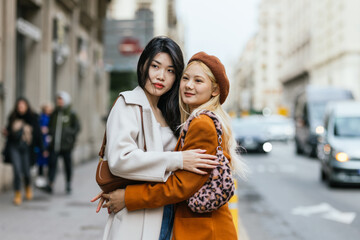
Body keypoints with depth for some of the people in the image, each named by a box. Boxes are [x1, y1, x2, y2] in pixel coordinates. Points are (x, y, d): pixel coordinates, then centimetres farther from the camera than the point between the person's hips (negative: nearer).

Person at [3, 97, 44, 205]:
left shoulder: (33, 118, -3)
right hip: (14, 148, 1)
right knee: (17, 171, -10)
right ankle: (18, 194, 5)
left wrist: (41, 149, -3)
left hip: (26, 149, -1)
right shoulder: (12, 118, 3)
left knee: (26, 172, 5)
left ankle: (28, 188, 39)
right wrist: (6, 132, -8)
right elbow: (8, 131, 15)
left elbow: (38, 134, -1)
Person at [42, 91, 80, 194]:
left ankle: (68, 185, 20)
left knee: (68, 164, 8)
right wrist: (50, 133, 1)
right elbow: (50, 125, 18)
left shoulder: (71, 114, -2)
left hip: (66, 146, -2)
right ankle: (50, 185, -8)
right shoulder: (54, 113, 10)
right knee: (52, 163, -7)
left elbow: (77, 127, 0)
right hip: (54, 144, 3)